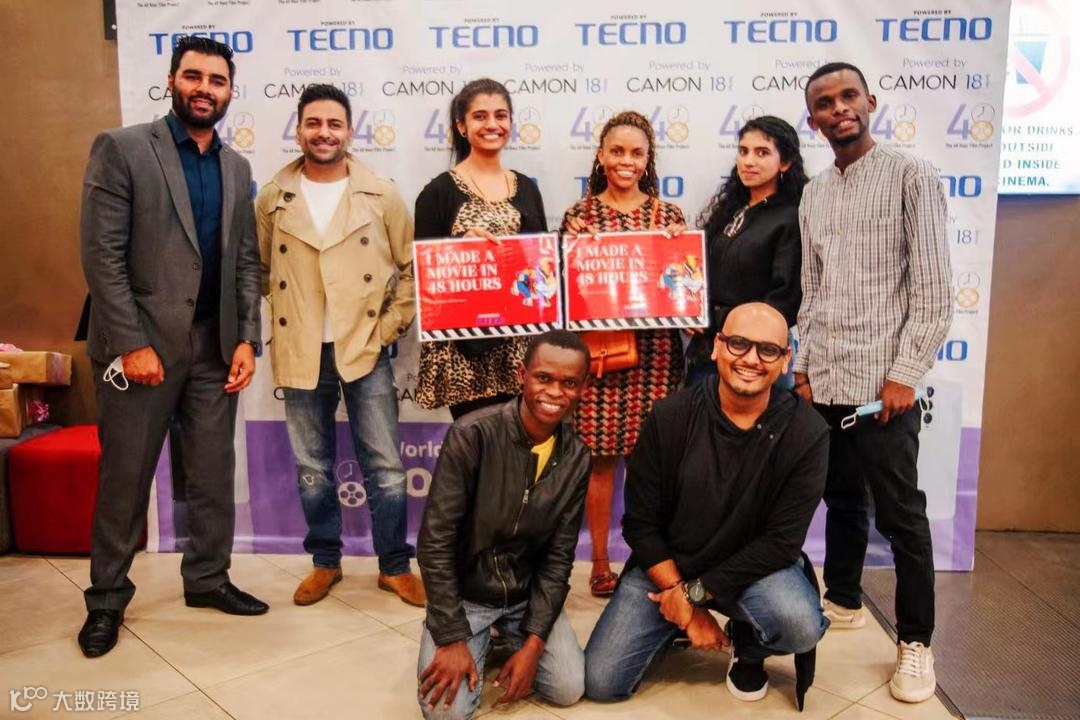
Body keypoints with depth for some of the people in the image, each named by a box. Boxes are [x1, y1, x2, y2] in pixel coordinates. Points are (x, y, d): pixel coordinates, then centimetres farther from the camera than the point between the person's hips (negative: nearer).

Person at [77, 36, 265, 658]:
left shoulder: (237, 168, 11)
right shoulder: (121, 149, -4)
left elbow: (246, 261, 11)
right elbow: (102, 254, -10)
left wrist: (247, 338, 1)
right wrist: (131, 344, -15)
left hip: (215, 347, 4)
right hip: (142, 343, -4)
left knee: (214, 473, 10)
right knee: (125, 476, 6)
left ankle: (208, 578, 27)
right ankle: (107, 598, 23)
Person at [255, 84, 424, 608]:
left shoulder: (381, 195, 0)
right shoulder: (273, 199, 4)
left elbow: (411, 268, 3)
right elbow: (258, 272, 12)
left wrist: (391, 327, -4)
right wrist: (264, 336, 4)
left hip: (366, 350, -1)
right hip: (301, 356, 2)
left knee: (385, 467, 3)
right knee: (313, 470, 13)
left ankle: (395, 566, 20)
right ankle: (324, 561, 30)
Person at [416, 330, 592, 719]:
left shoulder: (576, 458, -9)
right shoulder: (472, 434, -24)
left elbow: (558, 557, -4)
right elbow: (435, 542, -20)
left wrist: (533, 643, -12)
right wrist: (453, 638, -20)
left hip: (527, 593, 3)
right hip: (464, 591, -3)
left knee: (569, 688, -9)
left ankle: (509, 638, 21)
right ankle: (479, 640, 16)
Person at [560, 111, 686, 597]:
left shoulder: (669, 215, 7)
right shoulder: (580, 214, 4)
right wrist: (575, 245, -11)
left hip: (654, 350, 1)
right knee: (601, 456, 4)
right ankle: (600, 563, 18)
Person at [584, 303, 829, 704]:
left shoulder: (807, 433, -16)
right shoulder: (670, 416, -14)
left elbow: (782, 541, -16)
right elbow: (641, 523, -9)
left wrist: (695, 591, -19)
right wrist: (685, 608, -14)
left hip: (755, 566, 0)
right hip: (665, 565, 1)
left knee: (802, 626, -32)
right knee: (600, 683, -9)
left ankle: (748, 647, 6)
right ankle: (674, 626, 22)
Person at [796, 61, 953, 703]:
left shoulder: (911, 176, -4)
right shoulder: (813, 195, 13)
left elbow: (934, 289, -9)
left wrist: (905, 374, -14)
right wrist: (804, 369, 10)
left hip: (883, 380, -5)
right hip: (824, 381, 5)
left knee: (900, 513, 2)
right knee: (842, 499, 17)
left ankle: (916, 642, 16)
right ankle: (844, 600, 34)